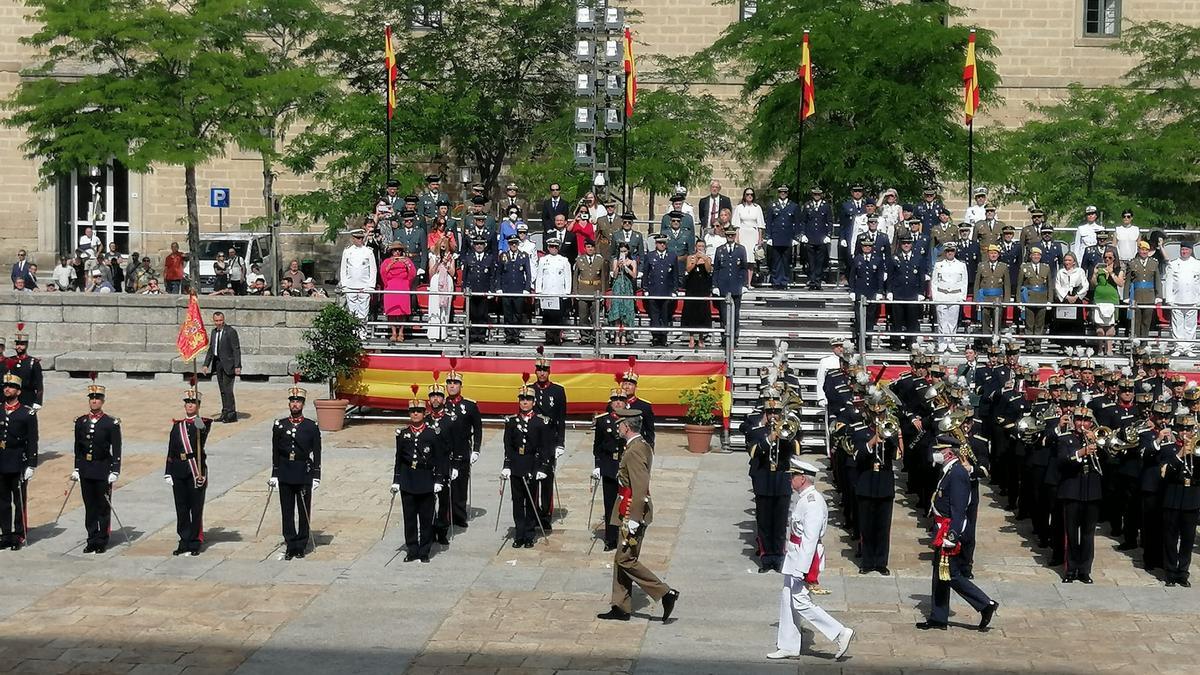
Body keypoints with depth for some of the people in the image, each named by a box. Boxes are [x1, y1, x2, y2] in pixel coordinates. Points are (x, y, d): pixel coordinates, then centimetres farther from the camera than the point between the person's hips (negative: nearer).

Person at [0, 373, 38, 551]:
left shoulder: (28, 413, -3)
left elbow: (33, 442, -5)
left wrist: (31, 466, -9)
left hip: (18, 465, -4)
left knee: (20, 502, 1)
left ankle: (19, 536, 8)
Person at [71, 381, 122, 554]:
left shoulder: (111, 423, -5)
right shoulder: (80, 422, 7)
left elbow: (116, 449, -5)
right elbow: (77, 447, 12)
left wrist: (115, 471, -11)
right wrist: (76, 469, 9)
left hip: (103, 470, -4)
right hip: (85, 470, 4)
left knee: (103, 506, 3)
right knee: (89, 507, 8)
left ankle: (102, 542, 10)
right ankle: (92, 541, 14)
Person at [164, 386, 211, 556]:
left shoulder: (204, 423, -1)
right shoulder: (177, 425, 11)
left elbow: (201, 441, -25)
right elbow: (171, 451, 11)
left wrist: (200, 428, -45)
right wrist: (168, 473, 6)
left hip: (196, 470, -4)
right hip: (179, 471, 4)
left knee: (196, 508, 1)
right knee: (181, 508, 8)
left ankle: (195, 543, 9)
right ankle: (184, 541, 17)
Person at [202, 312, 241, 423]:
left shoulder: (231, 331, -11)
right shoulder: (214, 332, 12)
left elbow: (236, 350, -13)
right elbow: (210, 349, 19)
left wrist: (237, 366, -18)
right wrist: (206, 364, 14)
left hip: (228, 364, -7)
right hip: (218, 364, 7)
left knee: (227, 389, -8)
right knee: (222, 390, 11)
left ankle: (232, 415, -2)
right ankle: (225, 413, 18)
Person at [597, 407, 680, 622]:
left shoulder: (635, 451, -20)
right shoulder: (643, 446, 11)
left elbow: (640, 489, -25)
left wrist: (633, 520, -24)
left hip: (632, 513, -10)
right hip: (630, 513, 10)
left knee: (626, 560, -5)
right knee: (621, 559, 13)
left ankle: (665, 594, -2)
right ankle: (621, 608, 19)